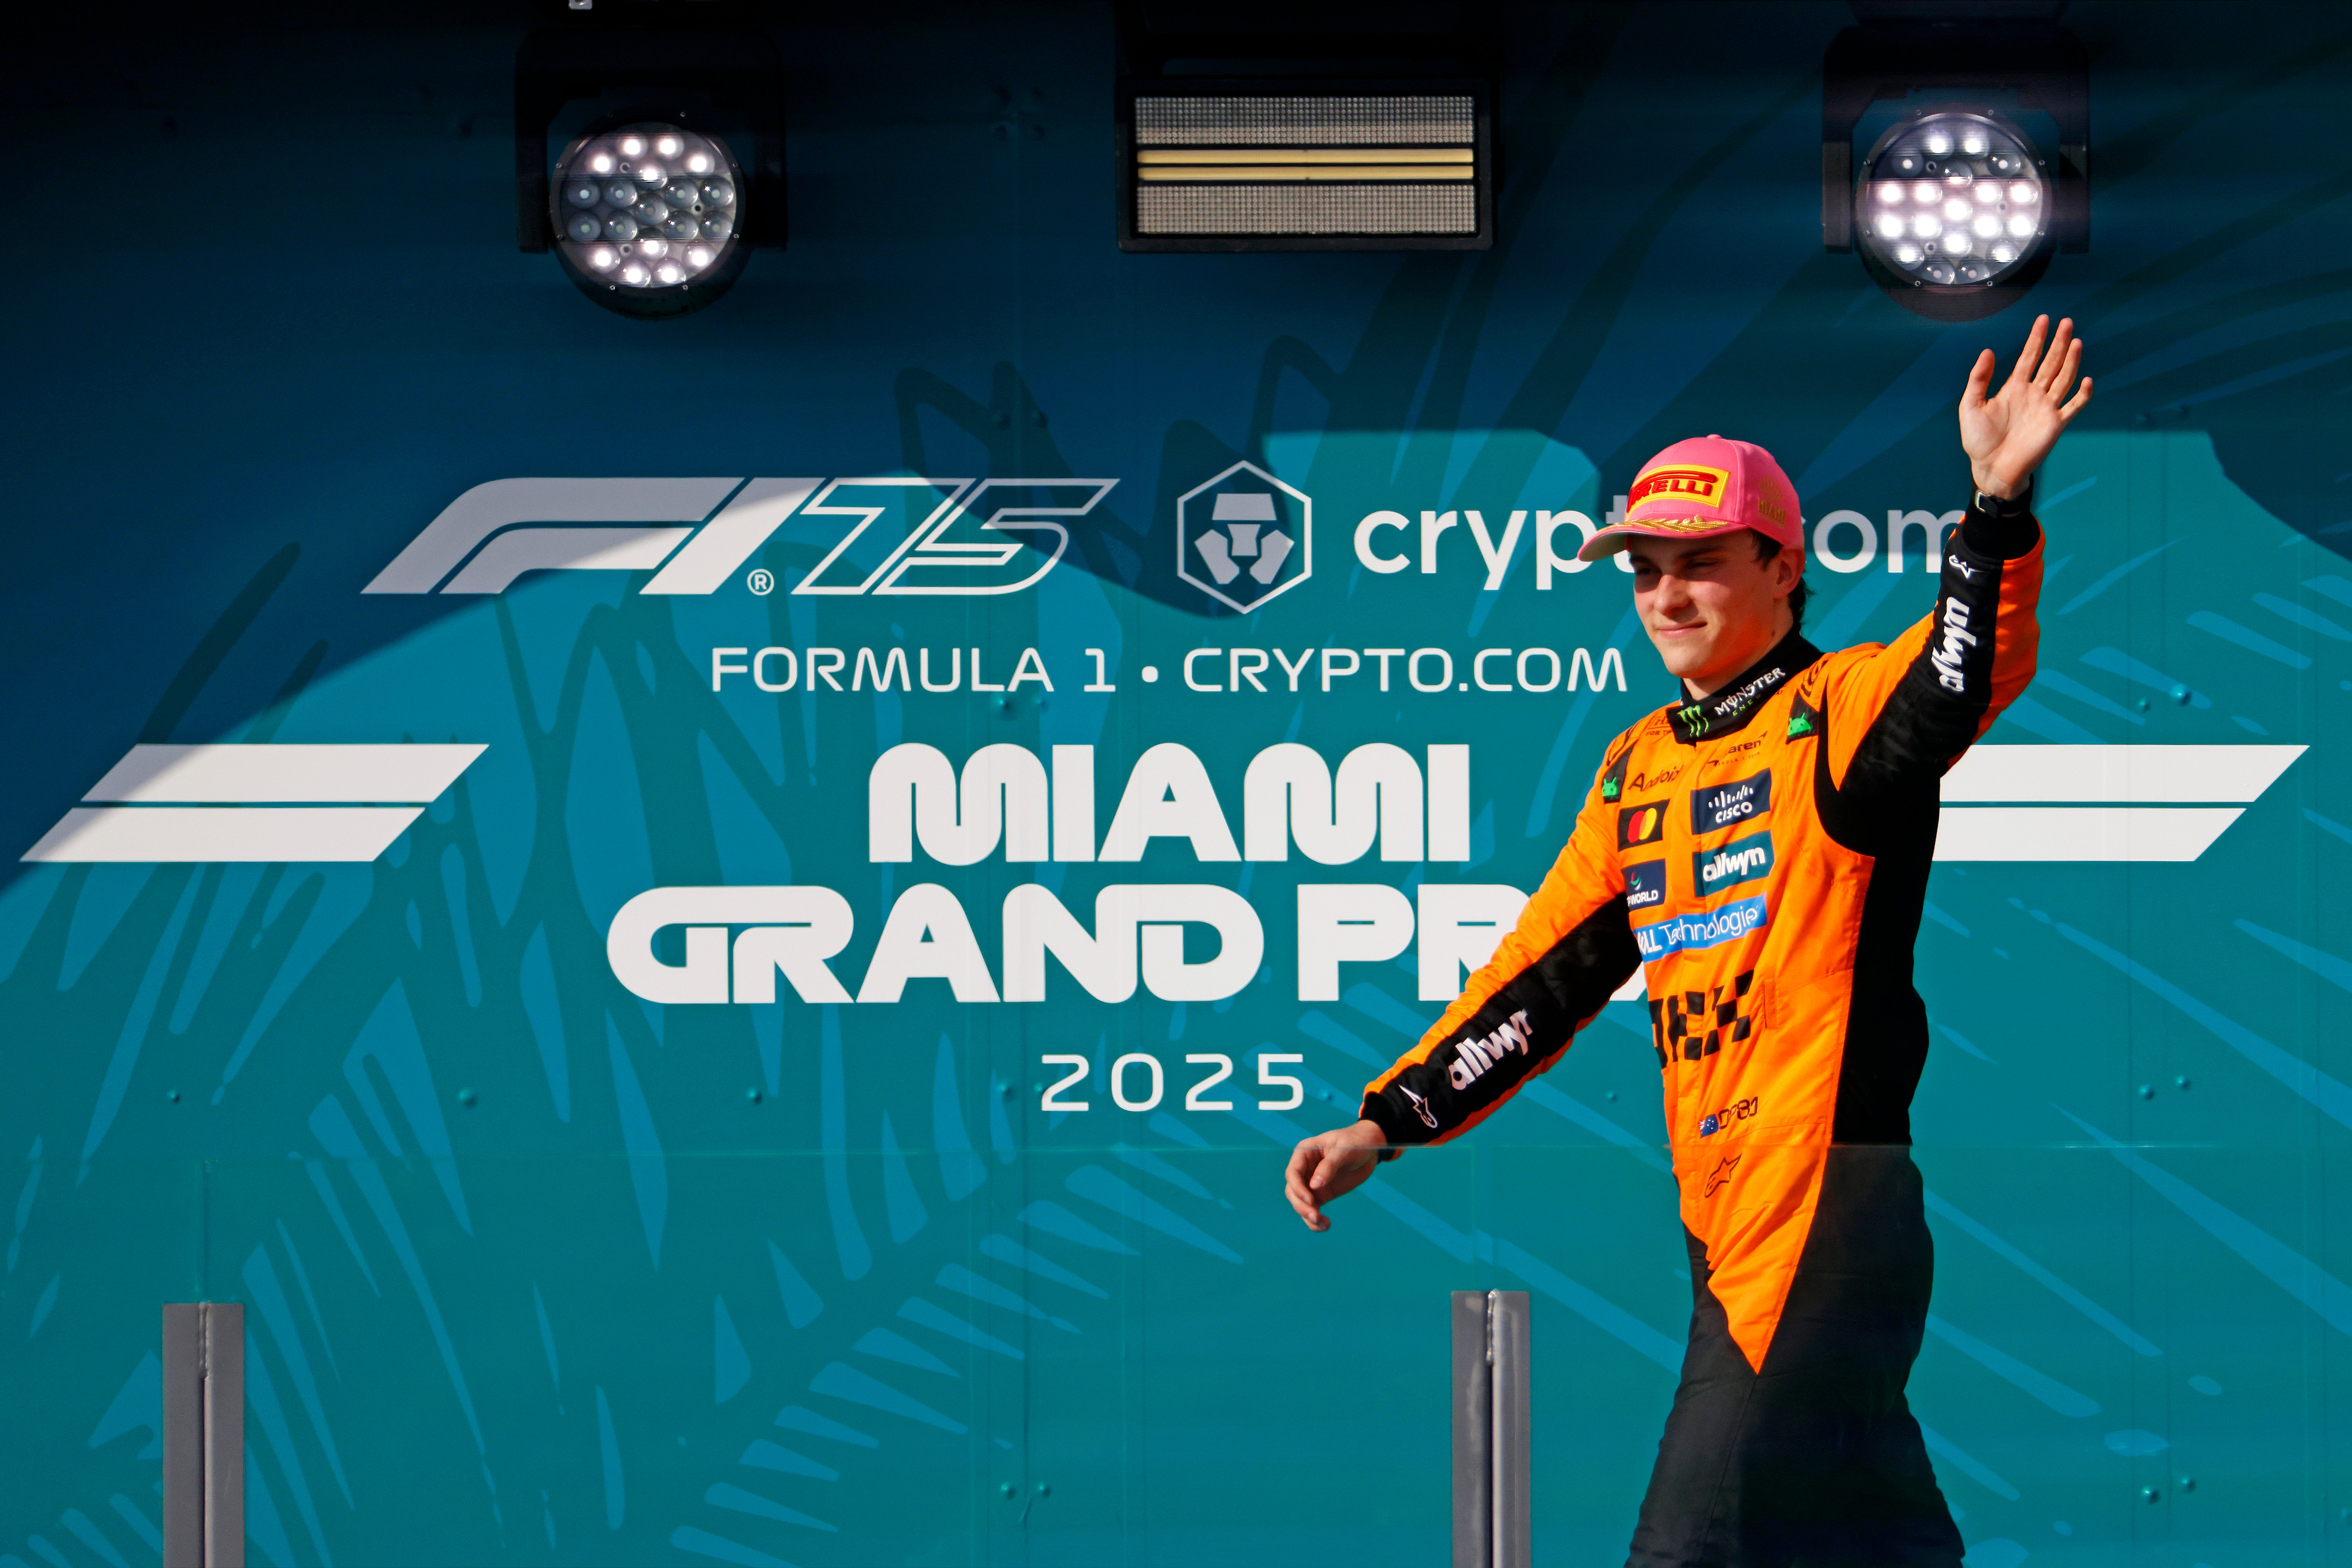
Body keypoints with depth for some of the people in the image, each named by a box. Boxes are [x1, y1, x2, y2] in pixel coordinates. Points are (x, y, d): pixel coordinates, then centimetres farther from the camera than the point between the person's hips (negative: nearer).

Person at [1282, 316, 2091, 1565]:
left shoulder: (1839, 711, -4)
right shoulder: (1637, 768, 17)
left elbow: (1967, 678, -25)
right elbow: (1550, 970, 20)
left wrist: (1998, 506, -42)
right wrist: (1386, 1123, 14)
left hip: (1834, 1202, -7)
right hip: (1720, 1216, 7)